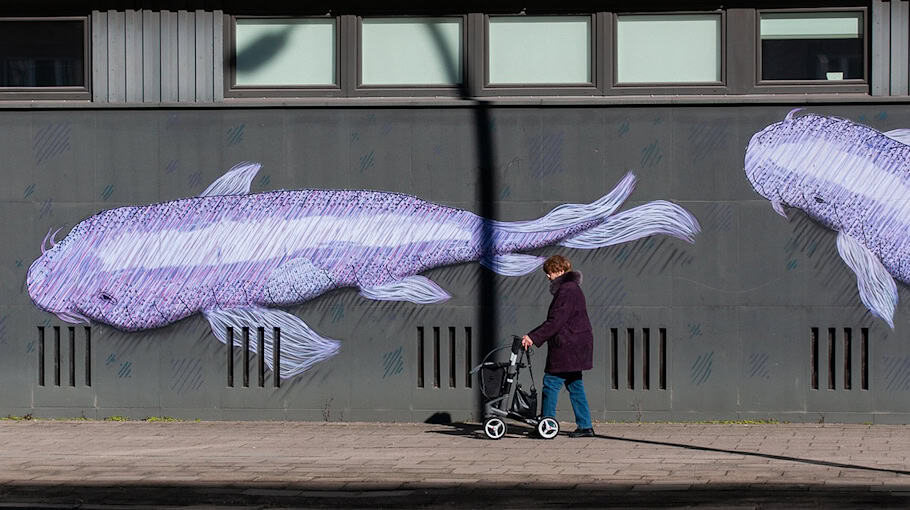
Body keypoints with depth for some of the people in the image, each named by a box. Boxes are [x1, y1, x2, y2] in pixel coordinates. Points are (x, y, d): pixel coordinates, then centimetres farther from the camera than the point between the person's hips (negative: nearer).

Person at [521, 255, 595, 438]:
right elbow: (554, 320, 20)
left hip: (567, 347, -11)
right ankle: (585, 426, 11)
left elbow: (555, 321, -21)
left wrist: (534, 337, -19)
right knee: (574, 385, 11)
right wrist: (532, 336, 14)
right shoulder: (571, 288, 19)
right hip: (575, 346, 11)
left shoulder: (567, 290, -15)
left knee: (551, 383, -7)